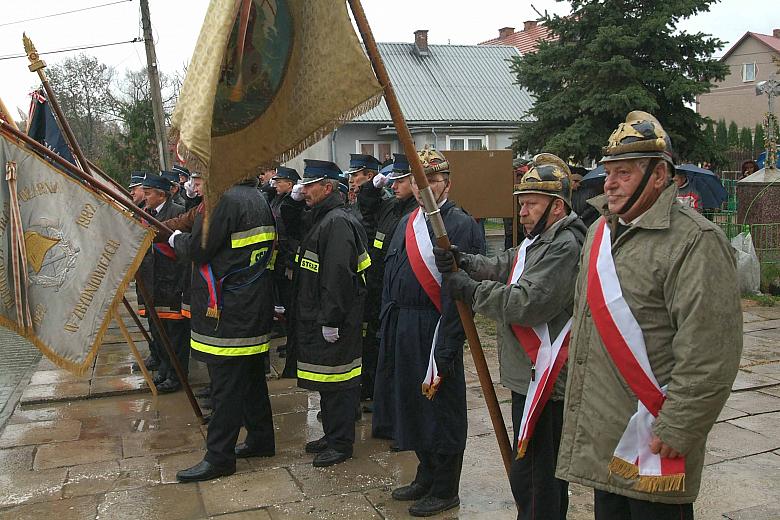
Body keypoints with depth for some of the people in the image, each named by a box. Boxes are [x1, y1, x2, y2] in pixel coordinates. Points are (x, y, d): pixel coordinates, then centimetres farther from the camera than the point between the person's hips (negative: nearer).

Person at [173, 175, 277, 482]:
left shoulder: (225, 201, -16)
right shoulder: (256, 198, 13)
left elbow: (197, 250, -16)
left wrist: (177, 238, 4)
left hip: (227, 311, -10)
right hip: (255, 307, 10)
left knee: (226, 384, -2)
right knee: (251, 375, 18)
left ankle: (219, 456, 6)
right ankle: (260, 439, 29)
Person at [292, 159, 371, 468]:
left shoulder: (337, 222, -18)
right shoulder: (320, 219, 15)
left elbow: (338, 276, -24)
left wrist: (331, 320, -24)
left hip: (332, 321, -10)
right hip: (317, 317, 10)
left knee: (336, 381, 0)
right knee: (326, 380, 18)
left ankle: (341, 443, 11)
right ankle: (332, 435, 30)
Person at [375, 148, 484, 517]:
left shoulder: (461, 225, -12)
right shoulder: (407, 223, 13)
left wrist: (446, 346, -20)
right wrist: (387, 328, 13)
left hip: (436, 330, -8)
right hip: (403, 330, 8)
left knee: (441, 407, 5)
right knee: (412, 402, 17)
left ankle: (444, 490, 22)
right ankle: (426, 476, 37)